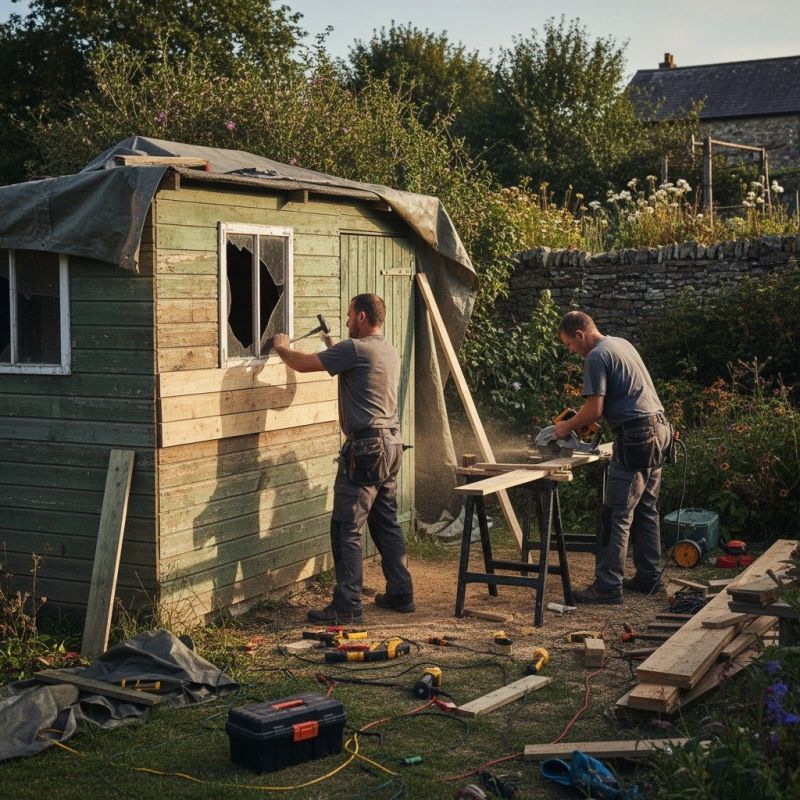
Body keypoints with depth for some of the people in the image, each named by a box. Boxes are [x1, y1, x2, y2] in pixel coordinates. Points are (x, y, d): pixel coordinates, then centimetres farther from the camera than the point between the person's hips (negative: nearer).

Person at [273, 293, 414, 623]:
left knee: (346, 529, -6)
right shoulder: (389, 351, 15)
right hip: (391, 445, 9)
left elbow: (303, 363, -10)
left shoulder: (355, 349, -13)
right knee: (387, 523, 17)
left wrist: (281, 347, 9)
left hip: (365, 448, -9)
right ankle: (401, 593, 23)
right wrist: (332, 346, 31)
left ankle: (346, 605, -5)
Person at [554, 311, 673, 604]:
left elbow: (594, 410, -15)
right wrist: (579, 417, 18)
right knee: (647, 510, 15)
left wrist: (567, 427, 1)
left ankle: (608, 586, -7)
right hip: (659, 430, 10)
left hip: (636, 437, -10)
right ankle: (649, 577, 21)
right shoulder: (622, 344, 19)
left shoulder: (597, 357, -10)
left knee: (617, 516, -7)